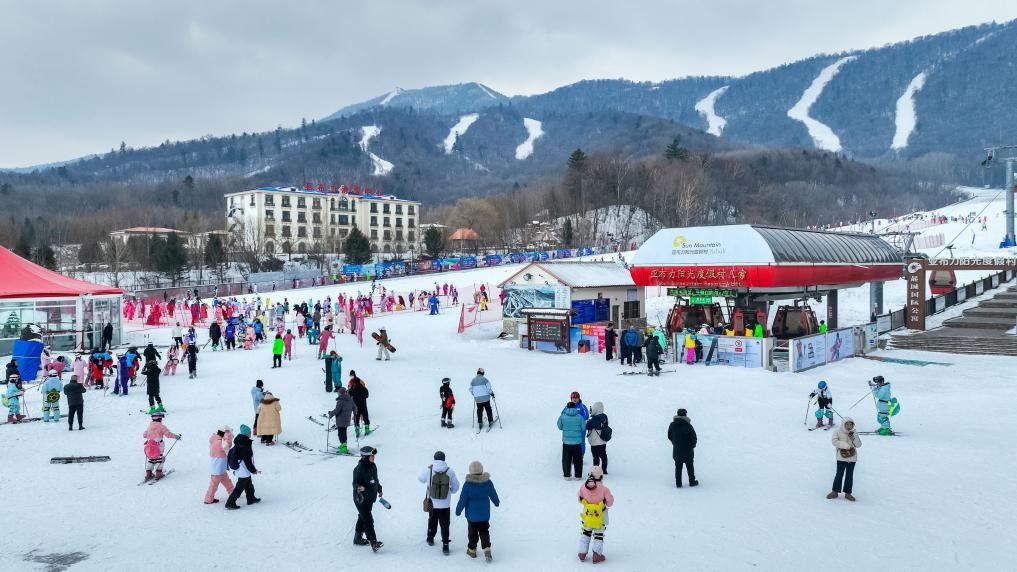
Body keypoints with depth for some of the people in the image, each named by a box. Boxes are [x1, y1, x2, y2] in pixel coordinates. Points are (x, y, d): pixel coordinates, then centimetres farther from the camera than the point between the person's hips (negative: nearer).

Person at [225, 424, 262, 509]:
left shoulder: (239, 443, 2)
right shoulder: (244, 446, -28)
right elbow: (247, 461, -24)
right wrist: (253, 470, -11)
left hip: (239, 469, 10)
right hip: (244, 471, -10)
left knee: (249, 485, 25)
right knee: (240, 487, 1)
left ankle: (251, 499, 40)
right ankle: (230, 503, 8)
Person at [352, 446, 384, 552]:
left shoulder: (373, 466, 3)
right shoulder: (359, 469, -22)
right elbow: (355, 482, -21)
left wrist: (379, 489, 27)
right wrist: (358, 488, -42)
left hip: (370, 498, 9)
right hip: (361, 499, -9)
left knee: (363, 518, 21)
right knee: (368, 520, -10)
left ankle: (358, 538, 36)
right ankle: (373, 542, -10)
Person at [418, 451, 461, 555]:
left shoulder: (429, 470, -13)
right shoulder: (450, 472, -12)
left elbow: (420, 478, 7)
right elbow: (456, 487, 0)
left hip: (432, 504, 1)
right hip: (445, 505, -1)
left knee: (432, 522, 24)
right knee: (445, 525, 11)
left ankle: (430, 539, 42)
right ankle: (445, 547, 8)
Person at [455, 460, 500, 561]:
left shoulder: (467, 484, -20)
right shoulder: (488, 482, -10)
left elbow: (462, 499, -14)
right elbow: (493, 495, 6)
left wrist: (458, 510, 1)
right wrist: (497, 502, 26)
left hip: (472, 514, -2)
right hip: (484, 514, 2)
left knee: (472, 532, 16)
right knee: (484, 531, 15)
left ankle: (472, 550, 28)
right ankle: (487, 549, 1)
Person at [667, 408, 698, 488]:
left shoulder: (672, 425, -5)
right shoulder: (688, 425, -17)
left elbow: (669, 436, 5)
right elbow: (694, 437, -12)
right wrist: (692, 445, 6)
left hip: (676, 450, 3)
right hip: (687, 450, -3)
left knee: (678, 467, 11)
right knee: (689, 466, 14)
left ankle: (678, 483, 12)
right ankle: (692, 482, 22)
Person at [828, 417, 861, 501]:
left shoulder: (854, 433, 5)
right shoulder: (838, 431, -5)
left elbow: (859, 445, 3)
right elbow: (835, 441, -11)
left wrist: (854, 437, -14)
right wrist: (845, 445, -20)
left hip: (852, 457, 3)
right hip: (841, 457, -3)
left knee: (850, 476, 8)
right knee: (839, 474, -2)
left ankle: (848, 493, 18)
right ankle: (835, 491, 10)